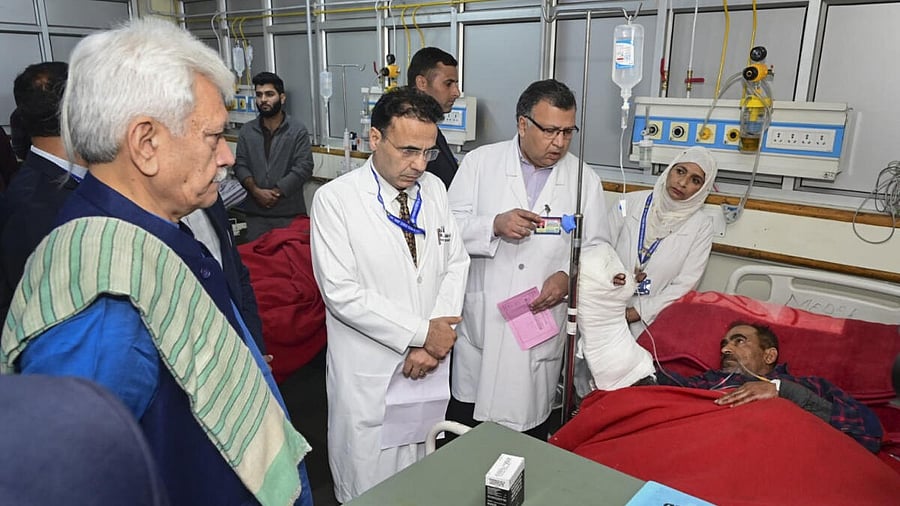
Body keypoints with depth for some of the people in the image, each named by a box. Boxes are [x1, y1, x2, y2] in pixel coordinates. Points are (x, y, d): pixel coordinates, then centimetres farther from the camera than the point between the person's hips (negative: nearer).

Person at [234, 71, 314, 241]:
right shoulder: (247, 131, 9)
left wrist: (276, 192, -13)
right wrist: (256, 191, -12)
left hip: (290, 211, -3)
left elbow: (304, 167, -9)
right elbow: (240, 165, 5)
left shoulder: (298, 129, -2)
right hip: (255, 212, 3)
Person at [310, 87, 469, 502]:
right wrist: (420, 333, -16)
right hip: (369, 373, -4)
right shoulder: (334, 199, -14)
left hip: (430, 364, 5)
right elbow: (341, 292, -18)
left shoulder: (434, 189, 3)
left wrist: (434, 343, -8)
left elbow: (456, 265, 4)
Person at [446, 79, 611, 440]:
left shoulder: (585, 180, 4)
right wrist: (495, 225, -20)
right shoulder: (479, 162, 1)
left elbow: (597, 247, 6)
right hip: (478, 325, 0)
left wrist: (569, 276, -13)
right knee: (463, 442, 10)